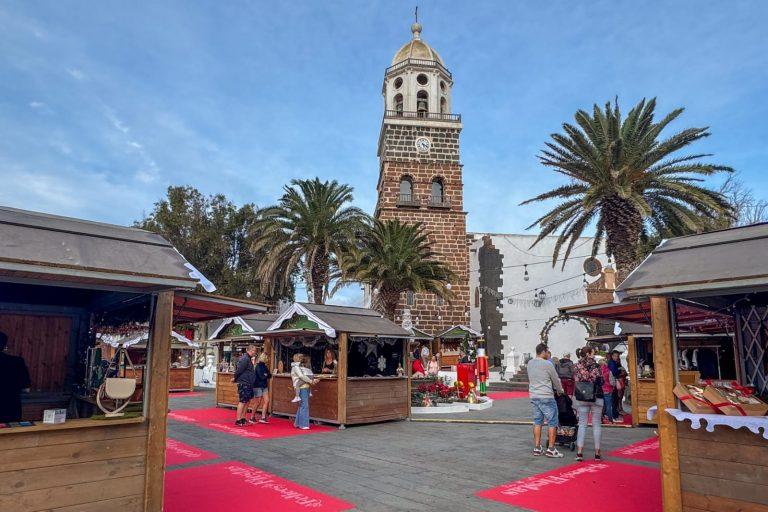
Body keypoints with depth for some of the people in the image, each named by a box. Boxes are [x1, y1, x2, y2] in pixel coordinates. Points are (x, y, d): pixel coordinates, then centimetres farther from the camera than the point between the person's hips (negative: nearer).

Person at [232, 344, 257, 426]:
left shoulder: (248, 359, 17)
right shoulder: (245, 358, -17)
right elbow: (239, 370, -18)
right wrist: (235, 378, -6)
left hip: (248, 384, 10)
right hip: (243, 383, -10)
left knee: (247, 401, 14)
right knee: (242, 401, -7)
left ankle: (243, 418, 21)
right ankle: (238, 420, -3)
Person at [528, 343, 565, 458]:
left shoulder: (530, 363, 7)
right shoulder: (547, 364, -12)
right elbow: (556, 380, -1)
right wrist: (560, 390, 18)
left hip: (534, 396, 7)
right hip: (546, 397, -7)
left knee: (537, 422, 13)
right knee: (552, 422, 4)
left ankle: (537, 448, 15)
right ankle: (551, 449, 6)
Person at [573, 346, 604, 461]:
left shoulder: (577, 366, 1)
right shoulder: (596, 366, -7)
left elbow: (575, 381, 1)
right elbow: (601, 381, -4)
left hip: (581, 398, 2)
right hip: (597, 397, -2)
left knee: (582, 424, 6)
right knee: (596, 425, 7)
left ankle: (579, 453, 0)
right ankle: (597, 453, 11)